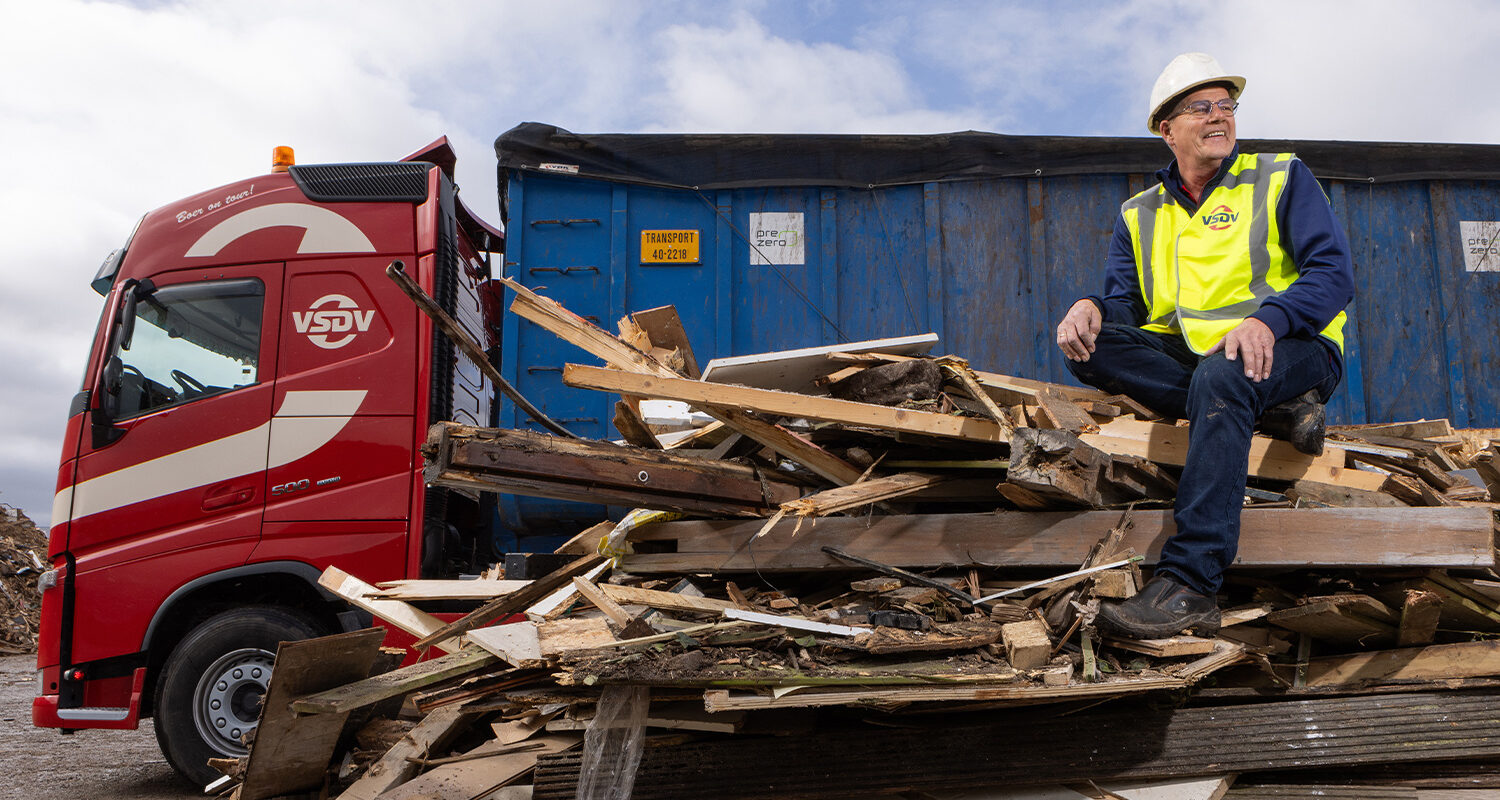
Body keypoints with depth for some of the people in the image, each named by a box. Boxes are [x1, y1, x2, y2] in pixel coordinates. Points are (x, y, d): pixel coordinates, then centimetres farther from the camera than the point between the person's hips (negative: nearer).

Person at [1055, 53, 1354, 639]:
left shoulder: (1283, 178, 8)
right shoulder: (1139, 215, 17)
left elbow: (1333, 273, -4)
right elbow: (1126, 302, 6)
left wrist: (1267, 318, -25)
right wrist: (1093, 307, -21)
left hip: (1291, 350, -4)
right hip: (1186, 357, 4)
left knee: (1221, 376, -39)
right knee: (1090, 345, -22)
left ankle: (1189, 587, -45)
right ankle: (1273, 407, -22)